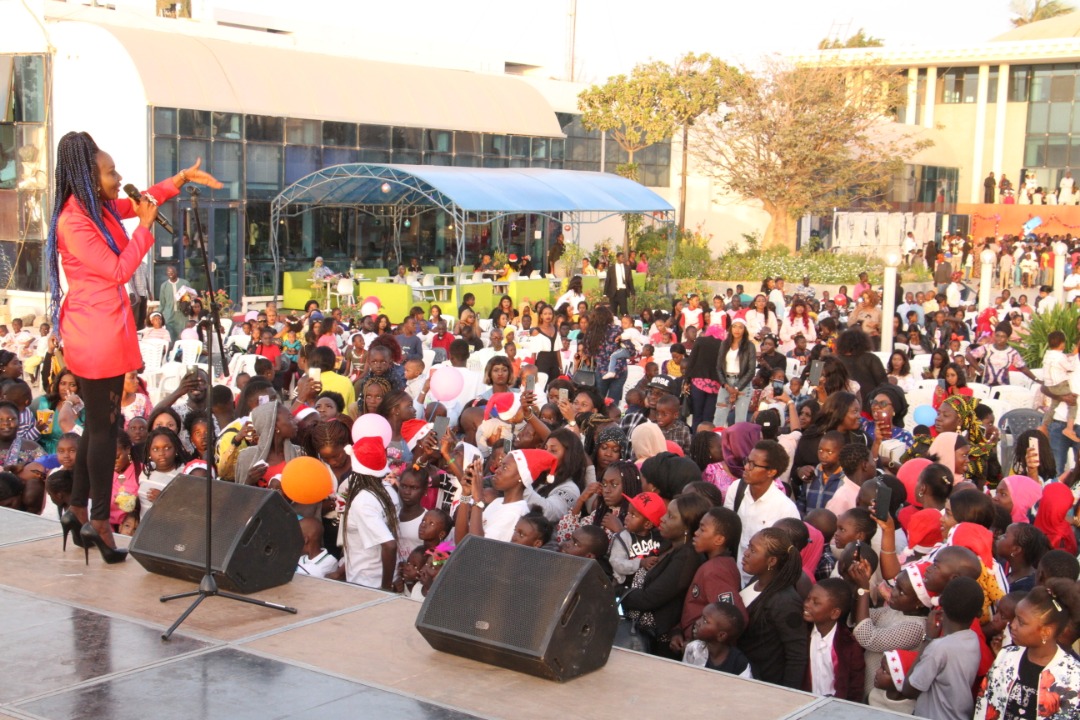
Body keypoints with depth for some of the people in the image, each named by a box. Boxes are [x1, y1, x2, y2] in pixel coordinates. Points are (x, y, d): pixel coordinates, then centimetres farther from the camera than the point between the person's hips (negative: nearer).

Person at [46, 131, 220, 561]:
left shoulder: (99, 207, 8)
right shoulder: (74, 222, -18)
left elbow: (140, 201, 27)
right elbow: (119, 271, -17)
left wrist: (182, 179, 20)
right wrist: (146, 226, -11)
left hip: (106, 330, 10)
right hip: (96, 335, -10)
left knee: (99, 424, 16)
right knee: (103, 427, -4)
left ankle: (79, 511, 25)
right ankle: (99, 521, 3)